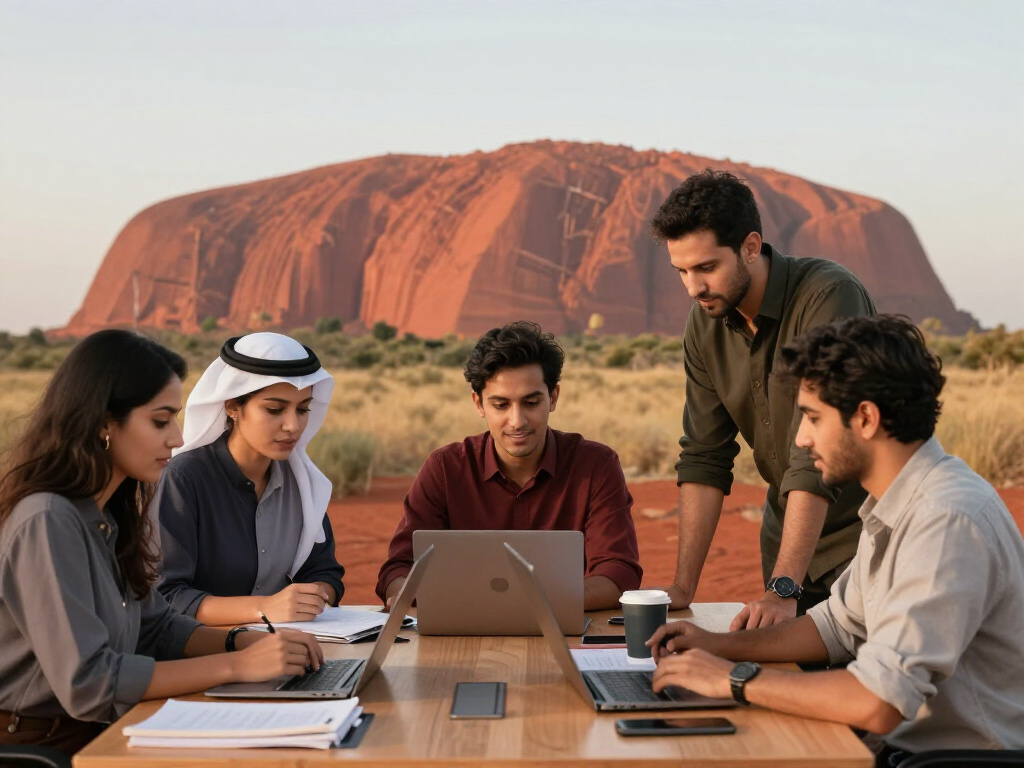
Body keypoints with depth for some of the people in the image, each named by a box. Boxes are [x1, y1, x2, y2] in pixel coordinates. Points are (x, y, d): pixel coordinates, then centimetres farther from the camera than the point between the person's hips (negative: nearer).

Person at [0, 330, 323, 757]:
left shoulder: (108, 517, 7)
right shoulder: (47, 522, -20)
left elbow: (156, 627, 13)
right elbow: (85, 684, -24)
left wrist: (251, 642, -4)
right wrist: (237, 665, -22)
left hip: (97, 735, 7)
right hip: (40, 747, -7)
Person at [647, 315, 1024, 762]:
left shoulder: (949, 521, -25)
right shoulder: (896, 506, 6)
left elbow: (877, 704, -30)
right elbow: (839, 625, 18)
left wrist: (736, 681, -19)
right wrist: (721, 645, 6)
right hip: (908, 743, 8)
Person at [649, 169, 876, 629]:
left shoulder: (829, 297, -25)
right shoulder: (705, 321, -4)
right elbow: (704, 457, -3)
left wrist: (784, 588, -36)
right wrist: (683, 586, -9)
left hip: (862, 535, -5)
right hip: (786, 534, 6)